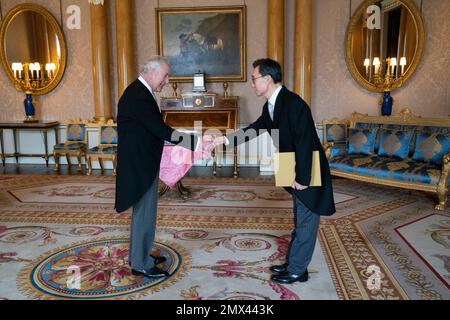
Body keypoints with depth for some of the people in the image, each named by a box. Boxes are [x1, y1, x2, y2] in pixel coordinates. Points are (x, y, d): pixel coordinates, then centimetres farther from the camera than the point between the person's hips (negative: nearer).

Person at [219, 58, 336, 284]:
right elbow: (255, 129, 15)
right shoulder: (270, 106, 4)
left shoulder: (293, 103, -24)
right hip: (297, 173, 9)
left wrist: (302, 178, -23)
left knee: (306, 223, 5)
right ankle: (293, 263, 33)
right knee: (300, 221, 19)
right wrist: (226, 139, 10)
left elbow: (304, 143, -27)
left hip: (308, 173, -9)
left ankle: (296, 271, 18)